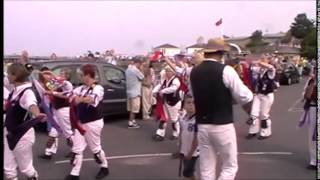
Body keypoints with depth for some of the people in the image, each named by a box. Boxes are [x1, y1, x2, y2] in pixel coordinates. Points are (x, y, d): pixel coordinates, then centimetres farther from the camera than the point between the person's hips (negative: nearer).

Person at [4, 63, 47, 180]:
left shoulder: (27, 92, -25)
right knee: (8, 168, 12)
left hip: (23, 135, -8)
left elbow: (32, 105, -49)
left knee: (25, 167, 11)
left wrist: (37, 114, -69)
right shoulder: (14, 91, 2)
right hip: (10, 133, 8)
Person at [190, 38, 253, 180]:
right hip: (222, 126, -5)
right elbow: (245, 97, -10)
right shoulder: (225, 70, -12)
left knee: (206, 168, 13)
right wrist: (249, 111, 10)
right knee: (230, 166, 11)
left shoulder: (193, 72, 4)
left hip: (201, 125, 5)